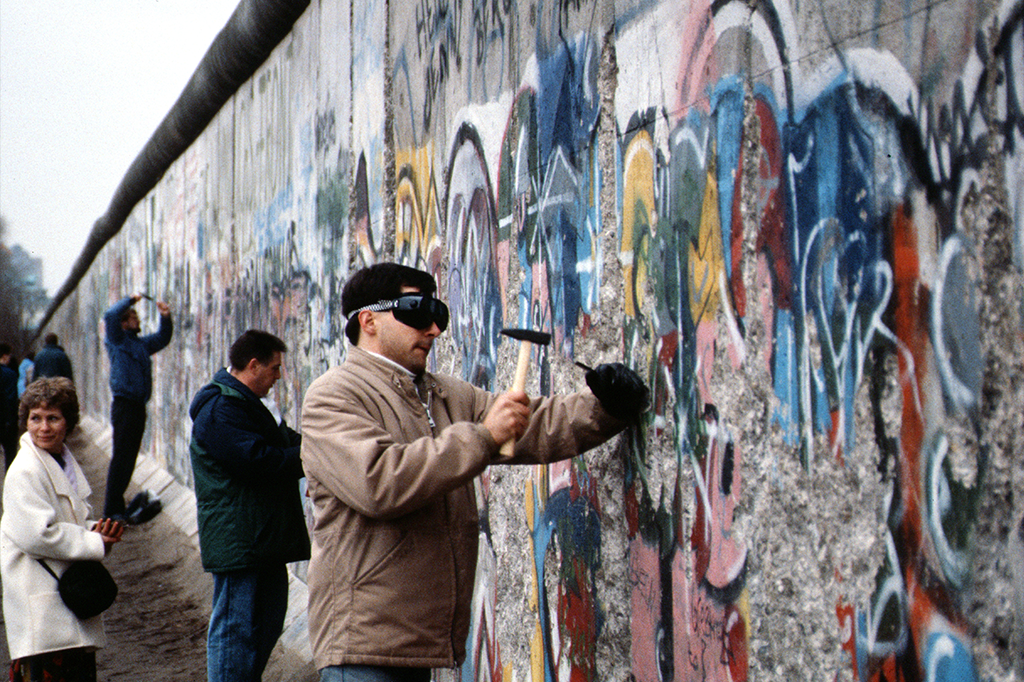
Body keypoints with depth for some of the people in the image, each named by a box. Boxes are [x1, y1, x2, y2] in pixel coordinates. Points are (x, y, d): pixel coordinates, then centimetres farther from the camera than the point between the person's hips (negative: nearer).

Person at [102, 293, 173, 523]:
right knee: (121, 457, -11)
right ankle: (113, 510, -11)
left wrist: (165, 317, 15)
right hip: (124, 405, -8)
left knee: (129, 457, 12)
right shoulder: (118, 341, -2)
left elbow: (163, 338, 32)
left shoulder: (142, 344, 19)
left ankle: (116, 505, 19)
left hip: (138, 406, 8)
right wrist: (131, 299, -8)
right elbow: (110, 316, -18)